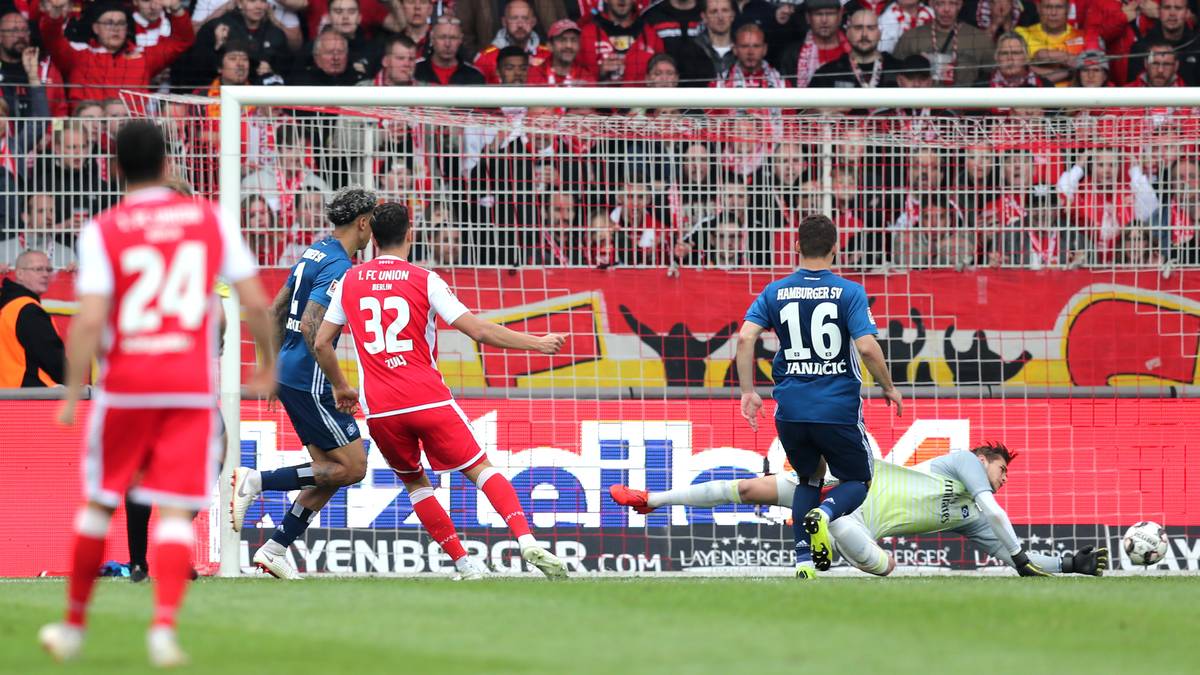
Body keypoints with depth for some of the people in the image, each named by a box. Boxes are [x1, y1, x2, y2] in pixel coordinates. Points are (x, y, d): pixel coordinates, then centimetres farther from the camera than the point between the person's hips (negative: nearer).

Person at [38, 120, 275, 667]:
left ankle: (73, 626, 23)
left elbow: (89, 320, -12)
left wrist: (72, 395, -7)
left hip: (125, 384, -1)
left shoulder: (102, 232, -4)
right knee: (175, 513, -1)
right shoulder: (211, 220, 3)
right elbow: (255, 302, 3)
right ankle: (164, 627, -19)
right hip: (193, 386, 1)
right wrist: (267, 361, 18)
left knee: (99, 504, 14)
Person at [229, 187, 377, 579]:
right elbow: (311, 327, -24)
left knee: (330, 470, 12)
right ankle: (256, 482, -10)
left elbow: (276, 312, 20)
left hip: (288, 374, 10)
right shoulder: (338, 267, -15)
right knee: (352, 468, -6)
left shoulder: (314, 255, 14)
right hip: (309, 381, -10)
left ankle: (275, 549, 9)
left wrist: (274, 368, 26)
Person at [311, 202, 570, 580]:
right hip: (429, 399, -2)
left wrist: (340, 388, 27)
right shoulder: (424, 280, -1)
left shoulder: (349, 282, 8)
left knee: (414, 482, 20)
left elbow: (321, 343, 11)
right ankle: (526, 541, -18)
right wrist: (537, 343, 5)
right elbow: (478, 330, -5)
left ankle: (464, 564, 12)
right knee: (480, 469, 3)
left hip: (379, 409, 2)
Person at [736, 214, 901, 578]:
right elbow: (867, 347, -14)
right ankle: (825, 514, -20)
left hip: (791, 409, 3)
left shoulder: (775, 292, 5)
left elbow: (745, 338, -6)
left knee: (809, 479, 24)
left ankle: (803, 559, 9)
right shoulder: (849, 293, -5)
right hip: (839, 409, -3)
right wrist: (889, 388, 1)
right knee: (857, 481, 14)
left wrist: (748, 392, 1)